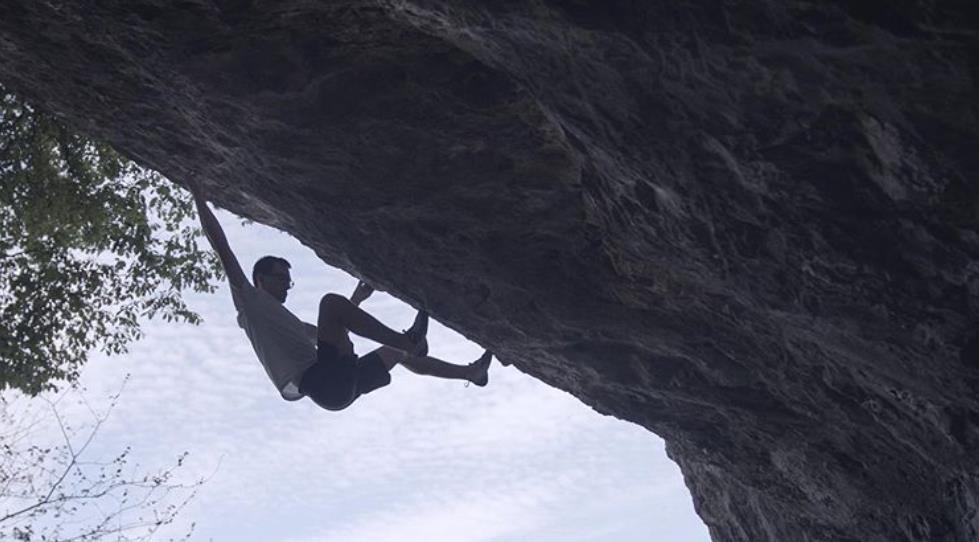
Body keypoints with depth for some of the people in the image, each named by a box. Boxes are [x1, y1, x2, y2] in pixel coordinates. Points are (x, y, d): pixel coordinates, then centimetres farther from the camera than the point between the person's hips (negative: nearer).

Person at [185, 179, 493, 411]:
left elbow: (336, 333, 47)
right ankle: (409, 339, -26)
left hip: (339, 387, 9)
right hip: (321, 382, -9)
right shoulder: (249, 301, 11)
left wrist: (355, 301, 47)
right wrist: (198, 196, 5)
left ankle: (473, 371, 37)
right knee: (330, 301, -22)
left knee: (397, 351, 24)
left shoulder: (288, 322, 34)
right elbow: (220, 245, 6)